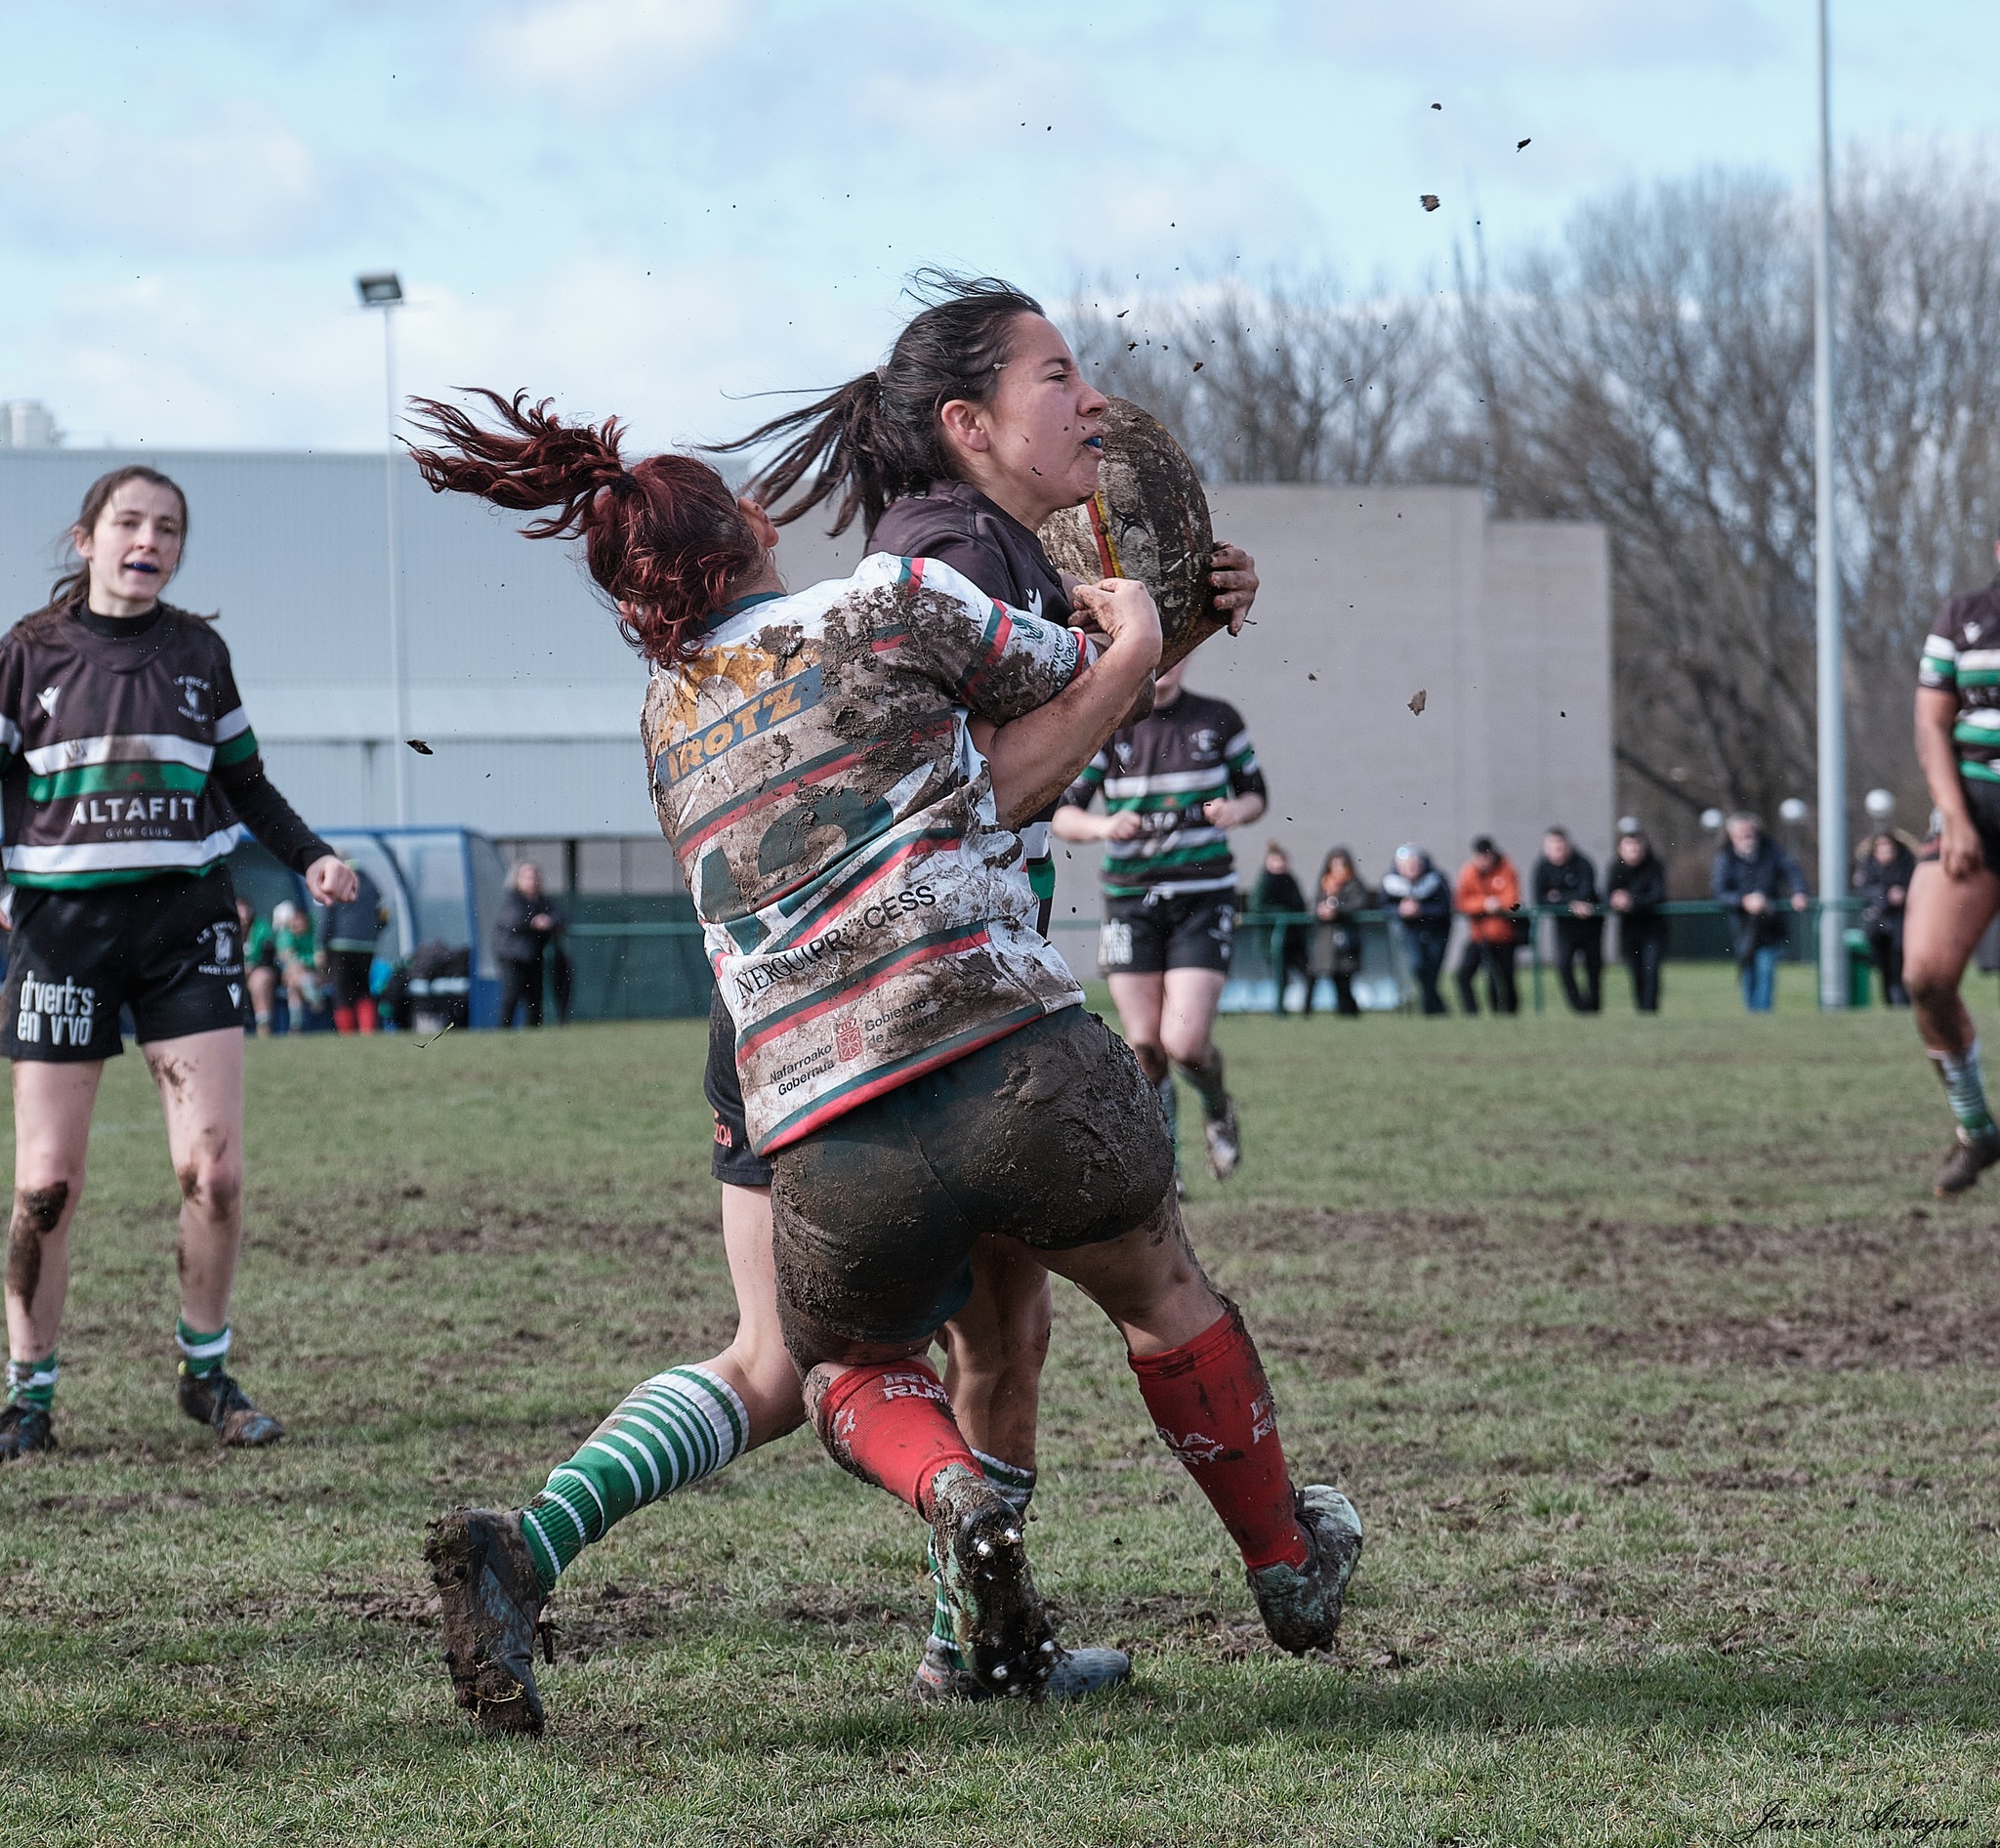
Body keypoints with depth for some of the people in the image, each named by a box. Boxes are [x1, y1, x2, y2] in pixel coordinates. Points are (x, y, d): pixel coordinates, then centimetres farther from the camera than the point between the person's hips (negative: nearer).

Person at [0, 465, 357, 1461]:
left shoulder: (199, 653, 9)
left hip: (185, 920, 2)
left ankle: (205, 1371, 11)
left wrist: (311, 857, 7)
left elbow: (243, 781, 20)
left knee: (214, 1165, -8)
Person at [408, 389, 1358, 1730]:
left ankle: (954, 1496, -3)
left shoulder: (669, 725, 20)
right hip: (1017, 1058, -3)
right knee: (1160, 1291, 26)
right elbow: (1105, 677, 15)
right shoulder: (892, 595, 4)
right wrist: (1134, 609, 39)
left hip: (829, 1151, 3)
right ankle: (1289, 1566, 40)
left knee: (855, 1373, 29)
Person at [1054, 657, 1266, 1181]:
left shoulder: (1218, 720, 1)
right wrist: (1102, 826, -25)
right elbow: (1061, 815, -3)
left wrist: (1236, 811, -11)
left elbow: (1254, 794, 13)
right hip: (1129, 898, 1)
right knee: (1144, 1048, -1)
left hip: (1203, 900, -1)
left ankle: (1218, 1109, 20)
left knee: (1184, 1041, -14)